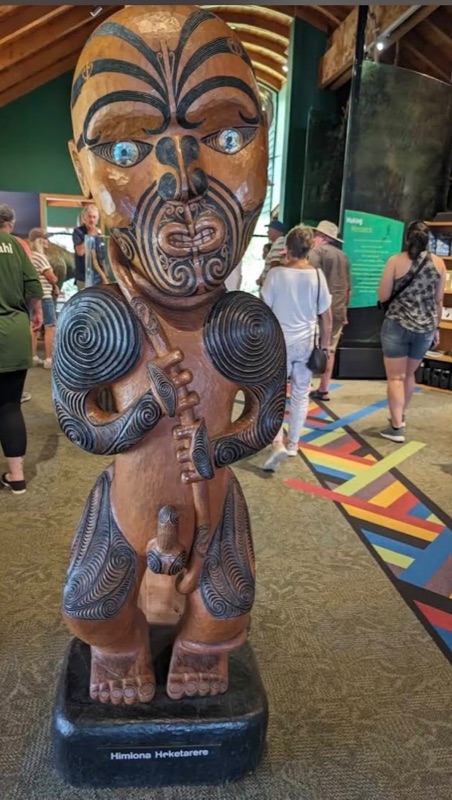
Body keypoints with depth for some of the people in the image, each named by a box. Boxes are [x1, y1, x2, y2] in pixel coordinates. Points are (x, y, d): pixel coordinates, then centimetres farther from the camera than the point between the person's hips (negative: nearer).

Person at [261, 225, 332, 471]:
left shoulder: (276, 273, -9)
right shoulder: (317, 275, -2)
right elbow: (326, 316, 1)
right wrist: (325, 346, 12)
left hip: (280, 342, -2)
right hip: (306, 343, 2)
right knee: (301, 395, 15)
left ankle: (278, 444, -9)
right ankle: (293, 443, 25)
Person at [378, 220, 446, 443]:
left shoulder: (396, 261, -6)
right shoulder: (439, 263, 4)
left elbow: (382, 296, -3)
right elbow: (438, 301, 9)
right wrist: (436, 328, 19)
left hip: (397, 325, -4)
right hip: (425, 327, 4)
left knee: (395, 377, 3)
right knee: (409, 374, 20)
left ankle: (396, 427, 1)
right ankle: (400, 416, 36)